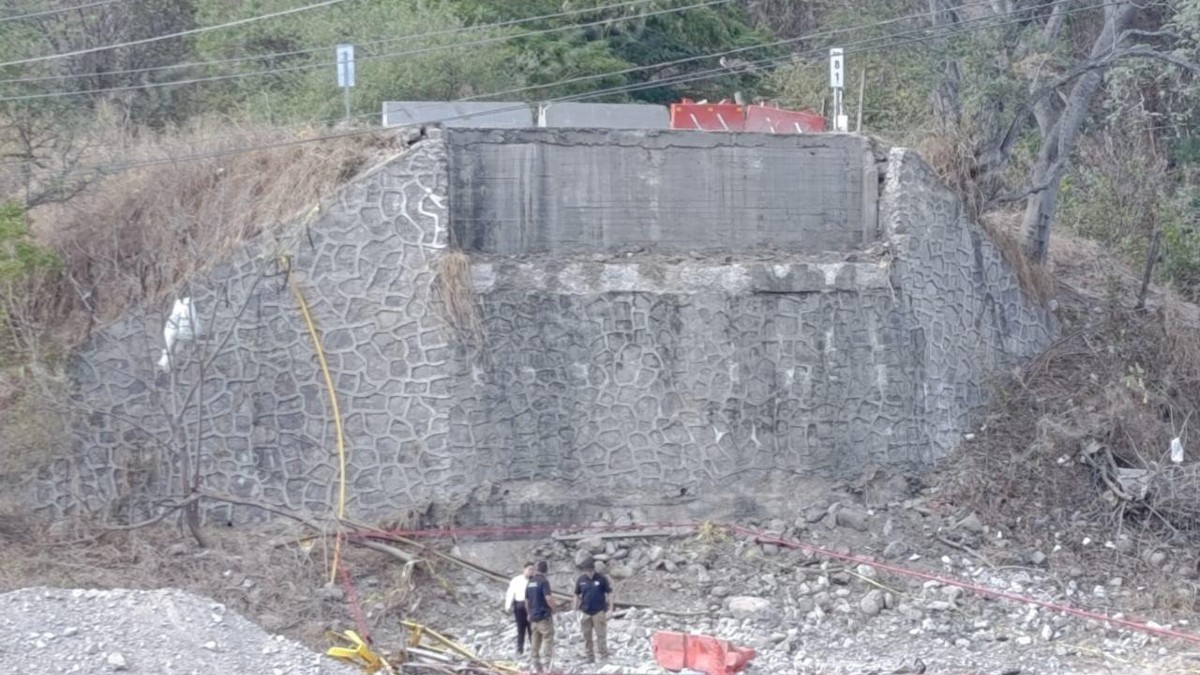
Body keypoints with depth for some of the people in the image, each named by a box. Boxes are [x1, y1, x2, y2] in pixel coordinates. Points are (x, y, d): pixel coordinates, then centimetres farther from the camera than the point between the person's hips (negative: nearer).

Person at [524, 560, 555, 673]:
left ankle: (536, 666, 9)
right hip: (544, 616, -7)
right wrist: (553, 609, -5)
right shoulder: (544, 581, -12)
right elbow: (548, 598, -21)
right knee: (548, 639, -5)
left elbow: (526, 601, 16)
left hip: (533, 616, 7)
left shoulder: (530, 582, 11)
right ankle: (549, 663, -12)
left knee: (535, 642, 8)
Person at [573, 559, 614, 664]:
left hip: (599, 612, -3)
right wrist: (576, 610, 9)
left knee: (601, 635, -3)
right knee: (586, 637, 8)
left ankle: (604, 658, 2)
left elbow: (609, 593, -1)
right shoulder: (580, 580, 3)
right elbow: (577, 596, 12)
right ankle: (590, 658, 17)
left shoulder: (602, 579, -6)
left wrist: (610, 609, -5)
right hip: (585, 612, 3)